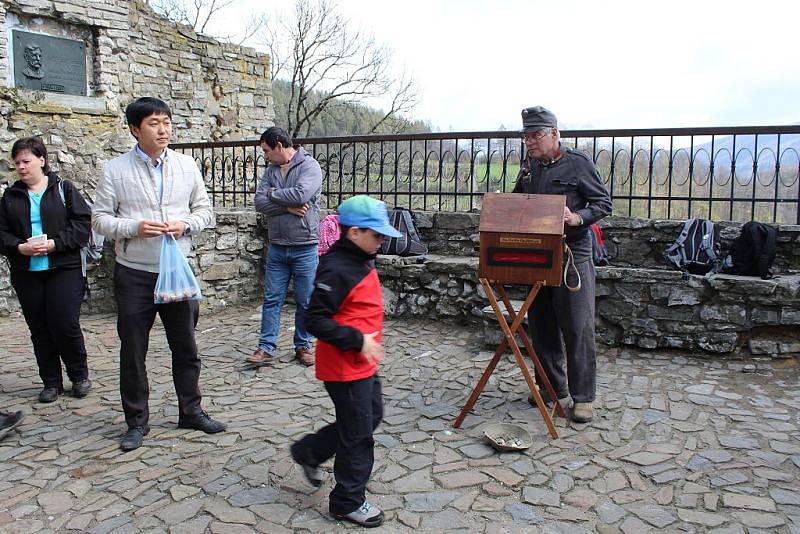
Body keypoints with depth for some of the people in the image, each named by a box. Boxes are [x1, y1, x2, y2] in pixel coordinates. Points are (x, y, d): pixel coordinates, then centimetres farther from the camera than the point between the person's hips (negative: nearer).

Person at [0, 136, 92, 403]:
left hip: (64, 270, -4)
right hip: (26, 274, 4)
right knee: (40, 330, 9)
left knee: (65, 325, -5)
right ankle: (52, 382, 20)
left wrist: (54, 244, -17)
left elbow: (83, 223, -7)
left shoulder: (64, 189, 0)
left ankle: (79, 376, 16)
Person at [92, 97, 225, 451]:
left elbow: (204, 210, 9)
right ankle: (137, 421, 24)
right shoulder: (115, 170, -4)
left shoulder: (186, 165, 3)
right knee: (132, 351, 8)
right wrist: (135, 227, -19)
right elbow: (100, 219, -1)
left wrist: (185, 224, -11)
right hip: (134, 274, -2)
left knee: (185, 347, 11)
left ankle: (191, 411, 28)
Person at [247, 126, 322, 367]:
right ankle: (266, 347, 13)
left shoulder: (310, 166, -7)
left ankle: (303, 346, 20)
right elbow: (260, 203, -1)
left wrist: (273, 193, -8)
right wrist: (287, 207, -15)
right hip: (277, 247, 5)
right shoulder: (270, 170, 10)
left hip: (305, 248, -5)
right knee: (271, 299, 6)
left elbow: (301, 194, -24)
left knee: (305, 302, 6)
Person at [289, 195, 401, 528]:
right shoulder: (337, 269, -23)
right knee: (358, 435, 3)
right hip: (345, 367, -10)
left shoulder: (362, 263, 7)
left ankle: (308, 451, 36)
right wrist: (358, 340, -25)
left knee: (371, 416, 23)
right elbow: (315, 321, -26)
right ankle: (348, 503, 23)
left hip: (363, 363, 10)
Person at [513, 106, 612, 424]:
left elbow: (603, 203, -2)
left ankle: (583, 397, 8)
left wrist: (578, 218, -19)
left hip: (572, 256, -6)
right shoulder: (528, 165, 14)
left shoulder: (578, 163, -3)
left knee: (578, 329, -3)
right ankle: (554, 389, 25)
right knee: (541, 326, 11)